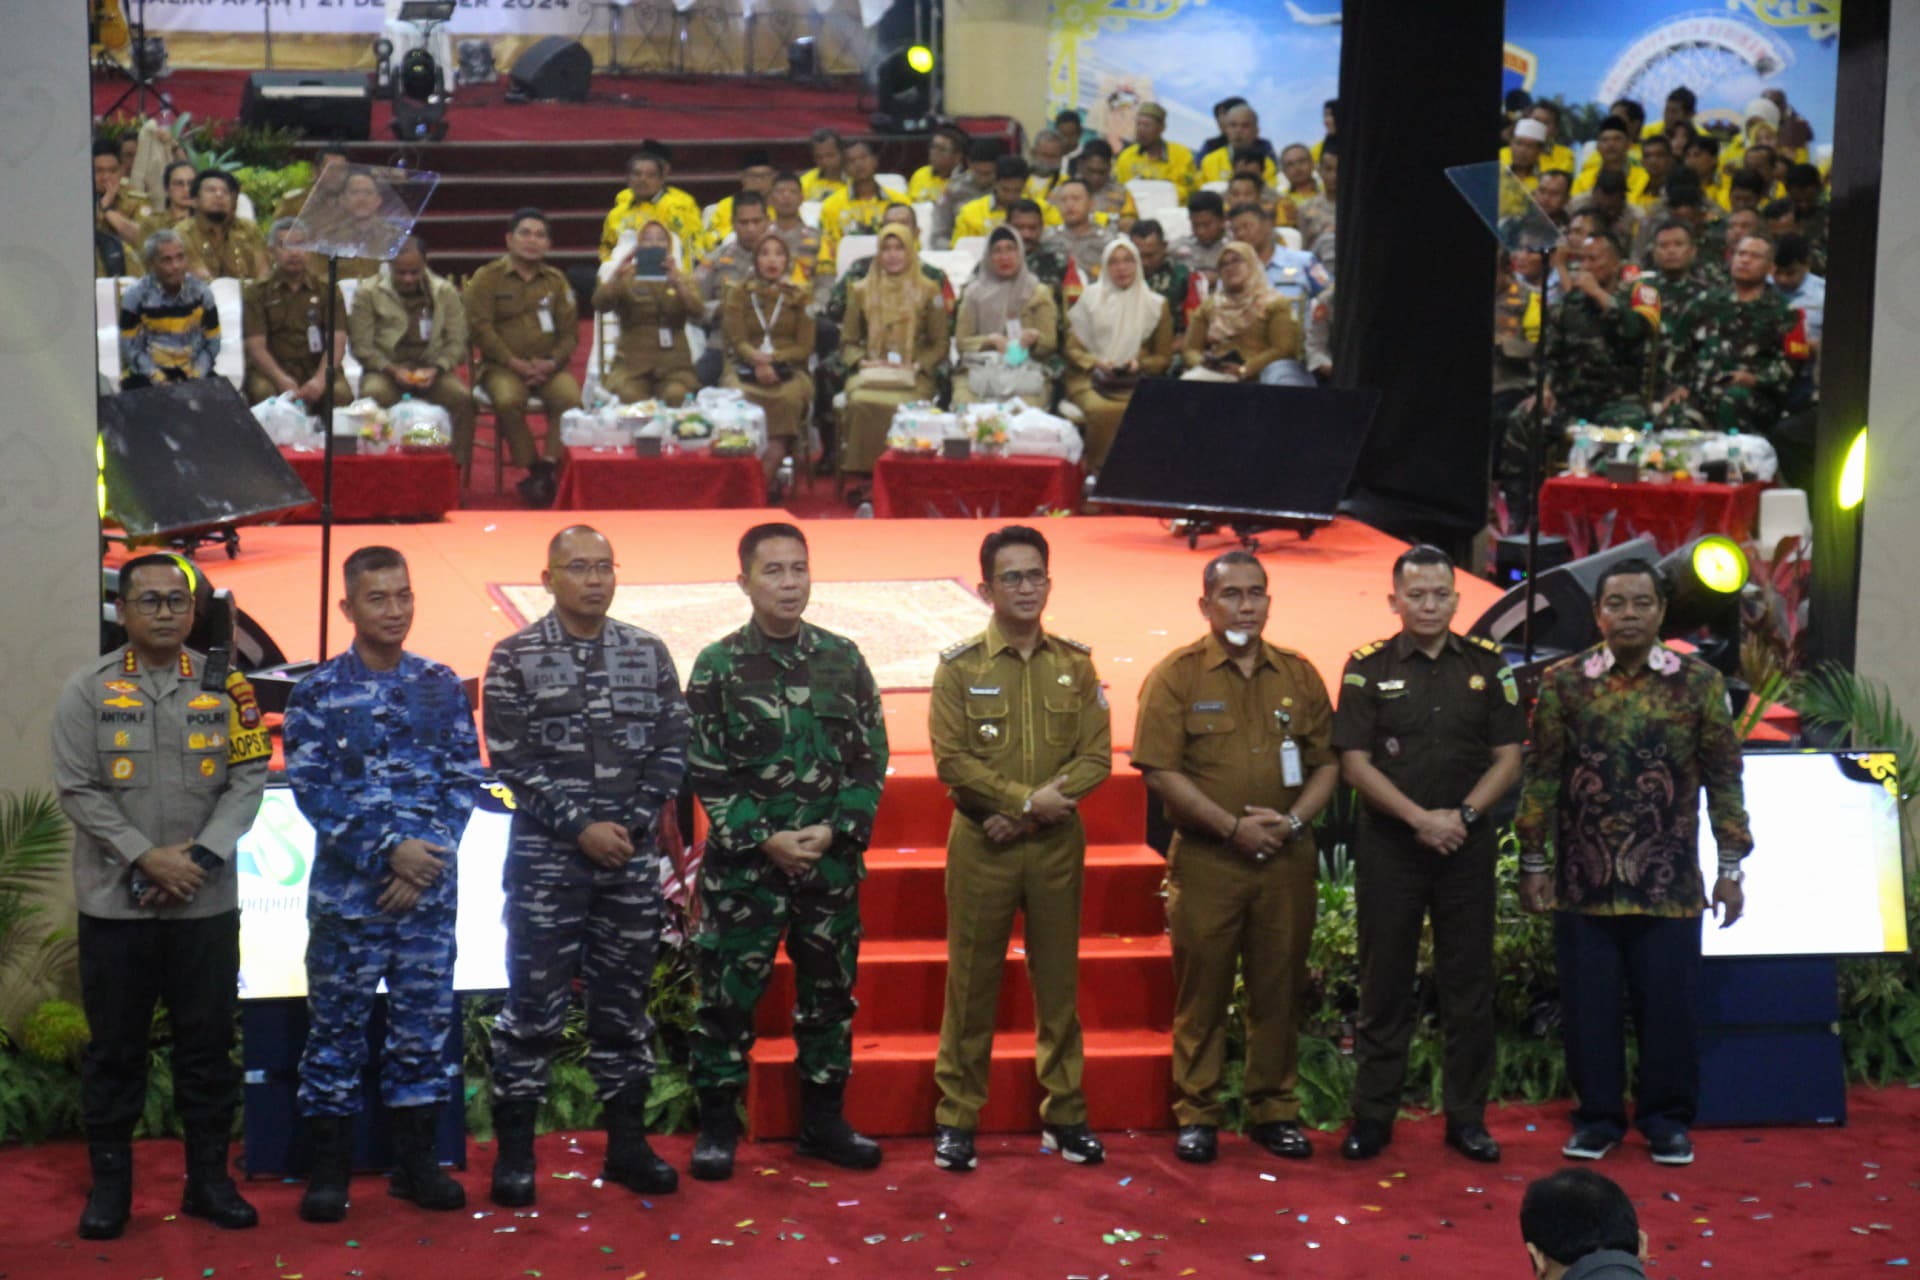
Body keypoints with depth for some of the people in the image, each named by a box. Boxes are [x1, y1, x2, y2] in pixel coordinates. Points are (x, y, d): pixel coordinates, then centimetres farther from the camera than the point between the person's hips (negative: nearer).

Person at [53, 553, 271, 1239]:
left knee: (207, 1043, 8)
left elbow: (249, 778, 0)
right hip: (114, 901, -1)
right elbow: (78, 789, -6)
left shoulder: (225, 688, 5)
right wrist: (146, 858, -15)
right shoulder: (88, 689, 0)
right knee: (114, 1046, 6)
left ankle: (209, 1176, 19)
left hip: (208, 902, 2)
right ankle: (109, 1182, 16)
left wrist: (198, 857, -12)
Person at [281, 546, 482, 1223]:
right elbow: (313, 790, -7)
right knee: (337, 1022, 2)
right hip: (347, 888, -2)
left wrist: (427, 856, -8)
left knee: (425, 1019, 7)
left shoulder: (442, 687, 7)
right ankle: (329, 1168, 11)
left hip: (429, 887, 3)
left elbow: (464, 780, 5)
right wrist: (389, 852, -15)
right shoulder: (317, 692, -1)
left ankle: (416, 1160, 17)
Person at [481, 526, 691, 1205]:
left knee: (624, 1002, 11)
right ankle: (515, 1149, 9)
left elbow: (672, 748, 5)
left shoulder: (649, 654, 6)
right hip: (546, 860, -3)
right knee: (534, 1004, 0)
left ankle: (627, 1140, 20)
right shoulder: (515, 659, -3)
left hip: (632, 857, 3)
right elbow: (512, 762, -8)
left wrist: (633, 825, -7)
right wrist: (580, 828, -14)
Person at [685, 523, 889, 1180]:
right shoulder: (718, 667, -3)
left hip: (832, 860, 3)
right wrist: (765, 839, -12)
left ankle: (823, 1119, 24)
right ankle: (718, 1124, 14)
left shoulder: (843, 659, 4)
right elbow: (708, 773, -5)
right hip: (744, 863, -3)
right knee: (728, 993, 1)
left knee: (829, 990, 11)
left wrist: (836, 830, -8)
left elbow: (871, 760, 5)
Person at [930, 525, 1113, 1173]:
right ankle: (956, 1119, 10)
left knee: (1059, 982, 8)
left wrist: (1023, 815, -12)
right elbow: (952, 761, -9)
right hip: (981, 846, -2)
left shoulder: (1075, 664, 5)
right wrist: (1027, 798, -18)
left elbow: (1097, 756, -1)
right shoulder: (960, 667, -2)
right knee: (972, 982, 2)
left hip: (1057, 845, 2)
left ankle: (1065, 1114, 18)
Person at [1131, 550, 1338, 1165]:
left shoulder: (1299, 675, 10)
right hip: (1205, 860, -3)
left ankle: (1274, 1110, 19)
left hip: (1286, 860, 3)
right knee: (1202, 988, 2)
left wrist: (1293, 820, -7)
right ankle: (1196, 1114, 11)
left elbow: (1327, 762, 11)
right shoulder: (1176, 675, -2)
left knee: (1279, 988, 8)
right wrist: (1232, 826, -13)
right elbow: (1160, 770, -8)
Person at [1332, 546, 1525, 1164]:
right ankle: (1373, 1115, 12)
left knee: (1468, 984, 5)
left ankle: (1467, 1117, 13)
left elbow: (1507, 759, 4)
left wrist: (1462, 816, -11)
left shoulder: (1488, 666, 5)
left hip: (1467, 844, 2)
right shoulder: (1368, 668, 0)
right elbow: (1354, 762, -5)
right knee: (1385, 982, 4)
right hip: (1389, 843, -1)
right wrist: (1420, 818, -13)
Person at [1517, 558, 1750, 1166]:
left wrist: (1730, 867, 1)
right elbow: (1541, 777, 5)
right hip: (1583, 883, 0)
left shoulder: (1699, 683, 2)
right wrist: (1533, 861, 2)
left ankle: (1667, 1119, 19)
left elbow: (1724, 779, 4)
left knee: (1669, 1004, 4)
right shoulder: (1563, 683, 2)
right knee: (1589, 1006, 7)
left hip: (1669, 885, 0)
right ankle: (1597, 1116, 20)